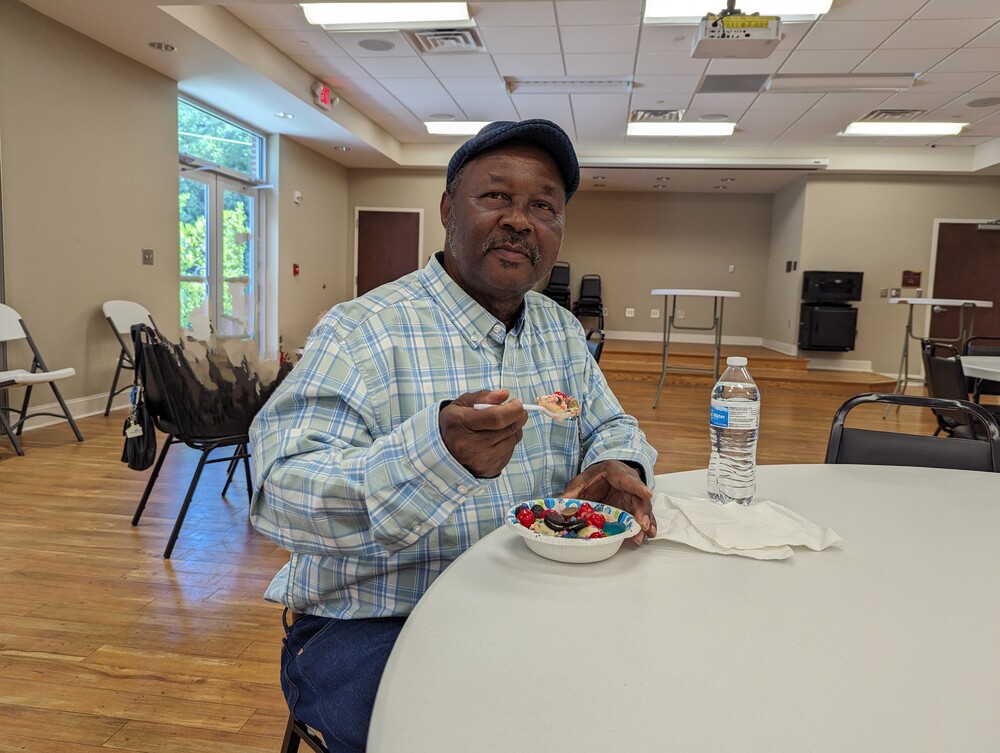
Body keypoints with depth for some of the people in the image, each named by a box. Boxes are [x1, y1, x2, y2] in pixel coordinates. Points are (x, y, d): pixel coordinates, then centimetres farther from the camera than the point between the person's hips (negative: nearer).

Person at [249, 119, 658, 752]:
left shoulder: (562, 330, 6)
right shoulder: (363, 332, -15)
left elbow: (611, 426, 16)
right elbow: (281, 496, -23)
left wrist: (617, 466, -11)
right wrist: (437, 451, -41)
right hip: (372, 628, -5)